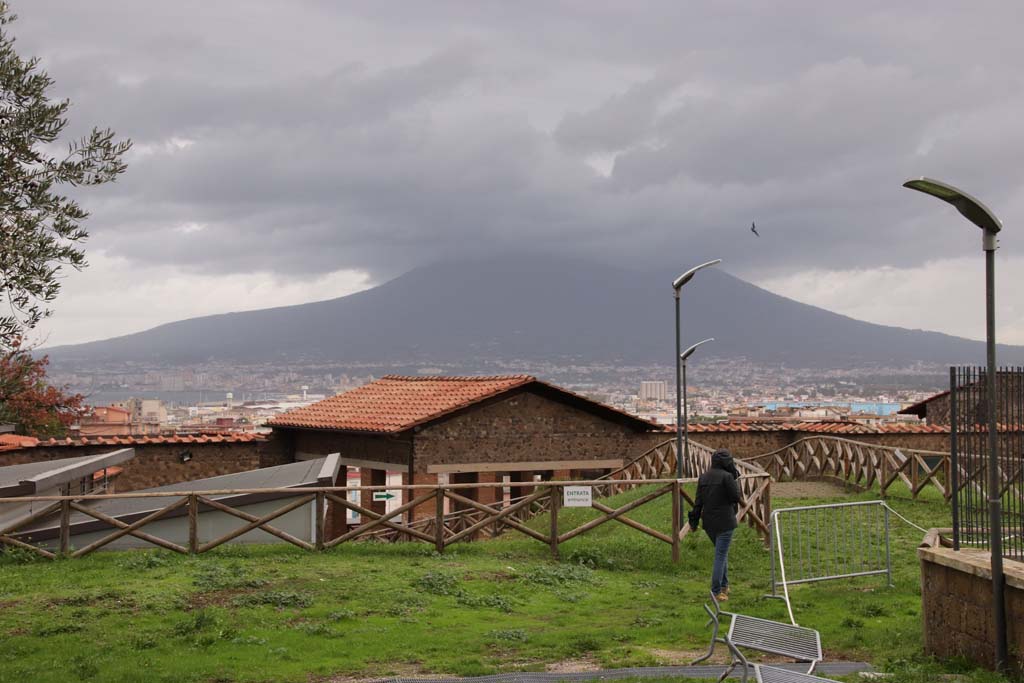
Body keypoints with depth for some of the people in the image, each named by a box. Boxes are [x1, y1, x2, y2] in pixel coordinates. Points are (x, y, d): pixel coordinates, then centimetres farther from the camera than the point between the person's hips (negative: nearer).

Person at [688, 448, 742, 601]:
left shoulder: (703, 477, 5)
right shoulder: (727, 476, -15)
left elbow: (698, 501, 6)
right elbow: (736, 497, -11)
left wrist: (694, 520, 13)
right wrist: (735, 479, -1)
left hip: (708, 522, 7)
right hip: (724, 522, -6)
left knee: (722, 553, 22)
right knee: (721, 556, -2)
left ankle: (724, 586, 28)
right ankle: (716, 592, 0)